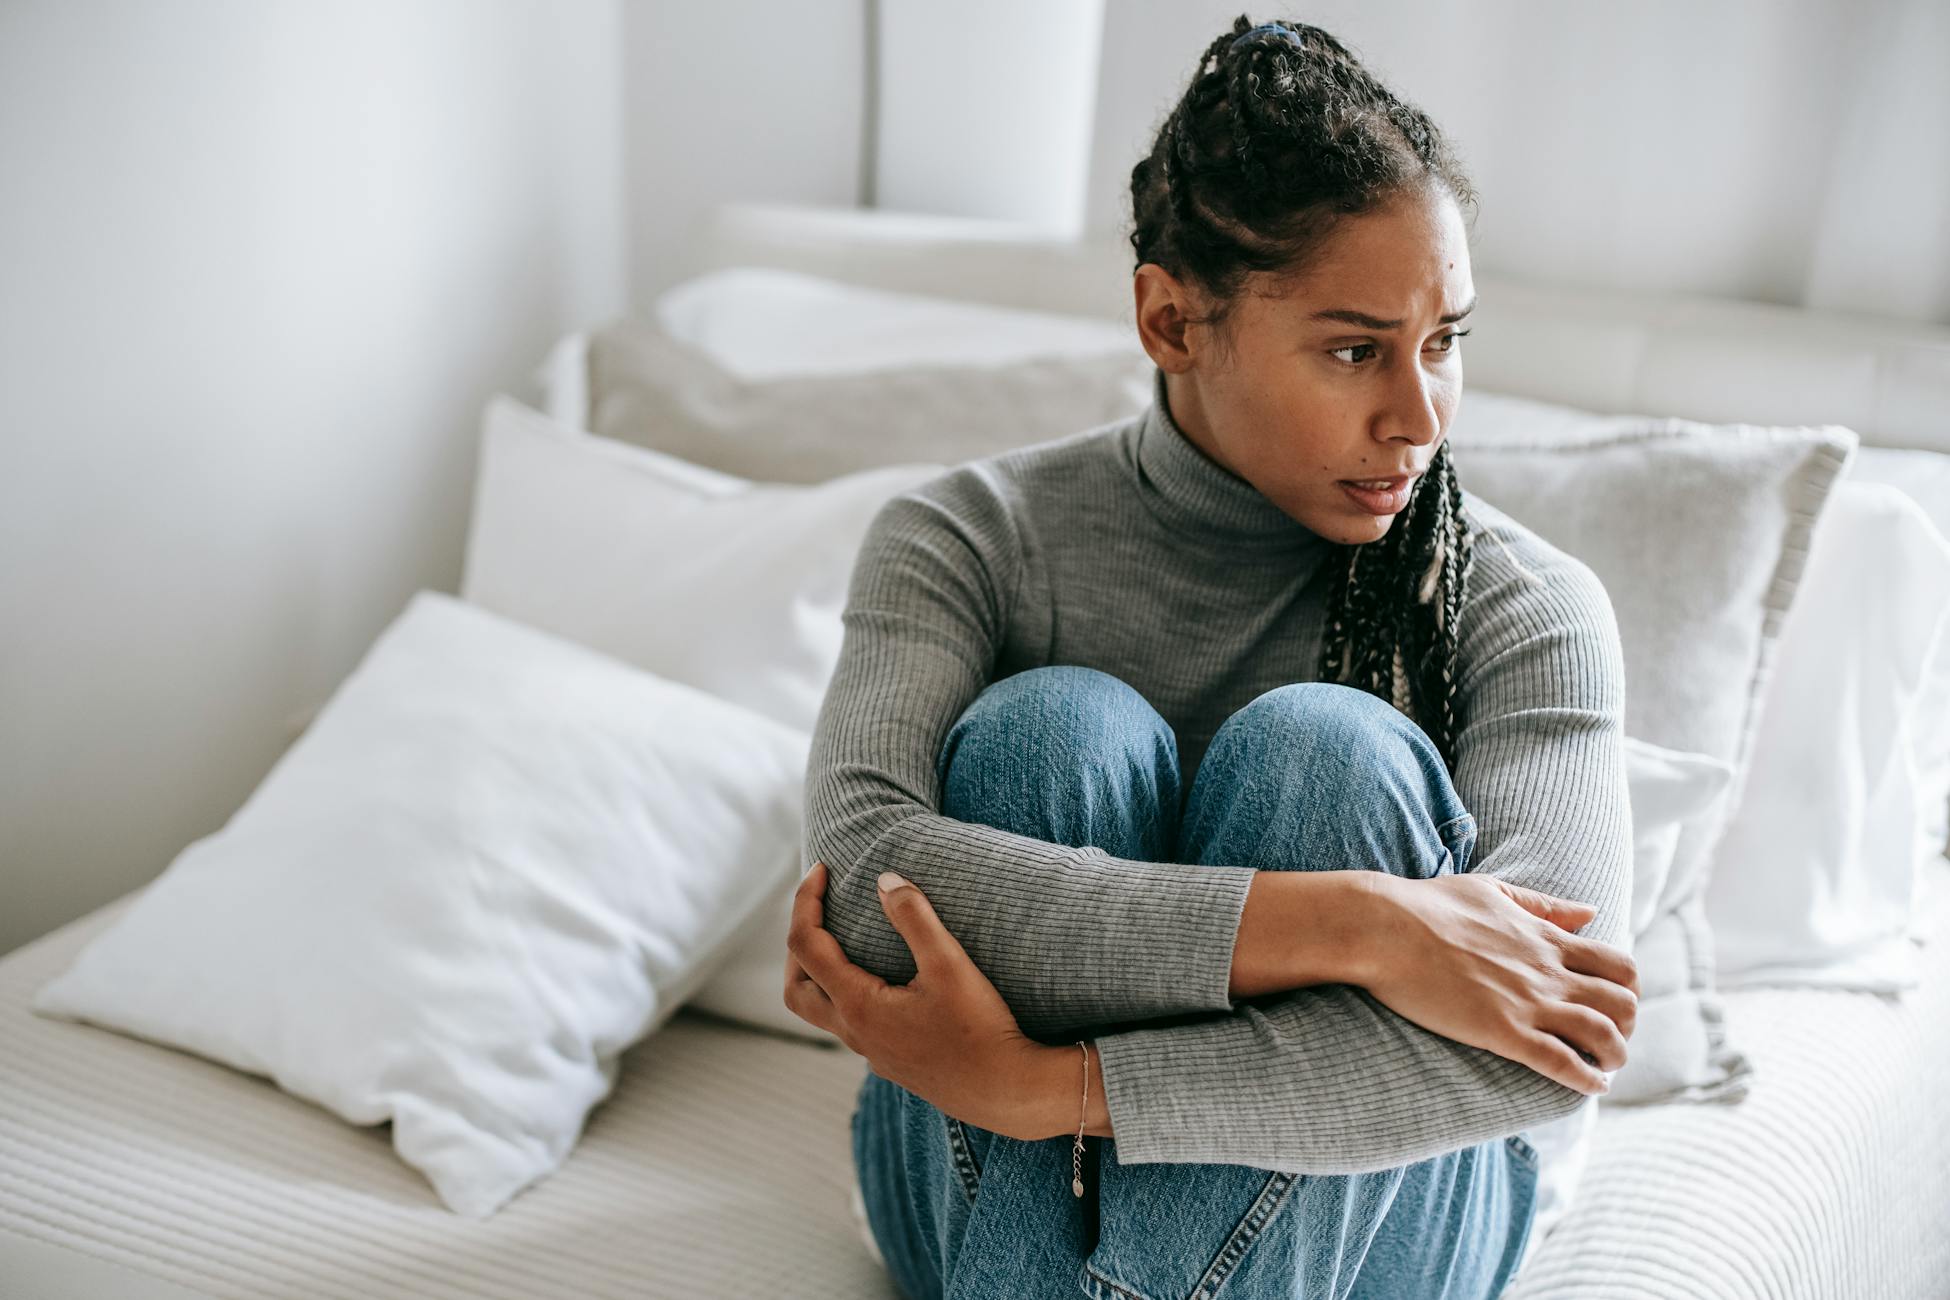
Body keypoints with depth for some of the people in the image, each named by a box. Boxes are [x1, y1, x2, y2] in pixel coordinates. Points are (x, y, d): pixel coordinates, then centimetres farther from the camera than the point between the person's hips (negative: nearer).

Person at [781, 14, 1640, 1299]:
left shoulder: (1528, 605, -11)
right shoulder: (967, 541, -10)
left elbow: (1541, 1051, -27)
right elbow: (861, 873, -29)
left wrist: (1040, 1081, -33)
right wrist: (1346, 926, -36)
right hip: (987, 1196, 1)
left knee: (1327, 748, -27)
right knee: (1056, 727, -27)